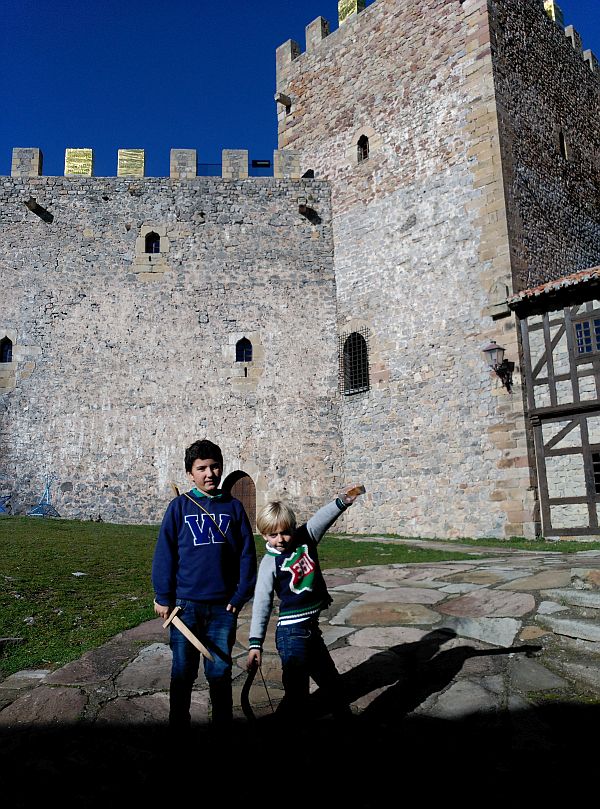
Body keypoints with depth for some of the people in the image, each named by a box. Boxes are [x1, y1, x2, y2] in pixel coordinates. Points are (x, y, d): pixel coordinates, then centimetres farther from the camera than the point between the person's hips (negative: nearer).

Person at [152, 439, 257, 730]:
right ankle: (179, 726, 31)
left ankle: (223, 723, 31)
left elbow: (247, 554, 2)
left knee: (220, 670, 13)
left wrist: (240, 596, -2)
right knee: (183, 671, 13)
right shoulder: (179, 507, -4)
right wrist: (163, 597, -4)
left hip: (223, 606, 1)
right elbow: (164, 554, -3)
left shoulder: (234, 507, 0)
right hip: (186, 604, -1)